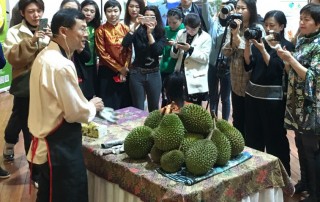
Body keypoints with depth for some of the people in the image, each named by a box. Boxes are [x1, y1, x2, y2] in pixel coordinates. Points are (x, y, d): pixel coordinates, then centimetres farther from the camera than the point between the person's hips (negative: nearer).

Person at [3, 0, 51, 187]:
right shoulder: (15, 32, -1)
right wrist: (31, 41, -23)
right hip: (25, 86, -3)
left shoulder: (48, 31, 8)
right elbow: (12, 57, -13)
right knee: (29, 126, 3)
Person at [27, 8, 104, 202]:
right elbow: (75, 112, -20)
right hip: (61, 146, -10)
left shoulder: (45, 56, 6)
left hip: (48, 140, 10)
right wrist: (92, 106, -1)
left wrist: (85, 105, 12)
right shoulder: (62, 66, -25)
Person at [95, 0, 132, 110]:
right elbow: (102, 53, -6)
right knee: (109, 106, 2)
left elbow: (129, 50, 4)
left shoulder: (125, 29, 5)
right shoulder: (101, 30, -4)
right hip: (107, 72, -3)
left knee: (125, 104, 8)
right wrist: (119, 68, -9)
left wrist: (124, 68, -8)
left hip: (124, 71, 3)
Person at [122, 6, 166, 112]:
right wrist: (135, 26, -20)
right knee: (138, 108, 5)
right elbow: (125, 44, -19)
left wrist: (150, 33, -20)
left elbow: (158, 51, -14)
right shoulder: (138, 32, -3)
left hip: (154, 74, 1)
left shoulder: (161, 34, 1)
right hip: (137, 73, -1)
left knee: (154, 108, 12)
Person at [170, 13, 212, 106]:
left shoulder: (206, 37, -3)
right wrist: (175, 48, -12)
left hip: (195, 80, -4)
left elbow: (204, 58, -12)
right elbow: (173, 55, 10)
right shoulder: (180, 33, 9)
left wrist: (190, 49, -22)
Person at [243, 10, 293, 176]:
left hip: (274, 97, -4)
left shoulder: (287, 46, -3)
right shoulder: (259, 42, 8)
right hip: (253, 94, 5)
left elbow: (276, 69, -16)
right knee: (252, 136, 11)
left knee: (275, 137, 3)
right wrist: (247, 44, -11)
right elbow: (248, 66, -1)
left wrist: (262, 49, -23)